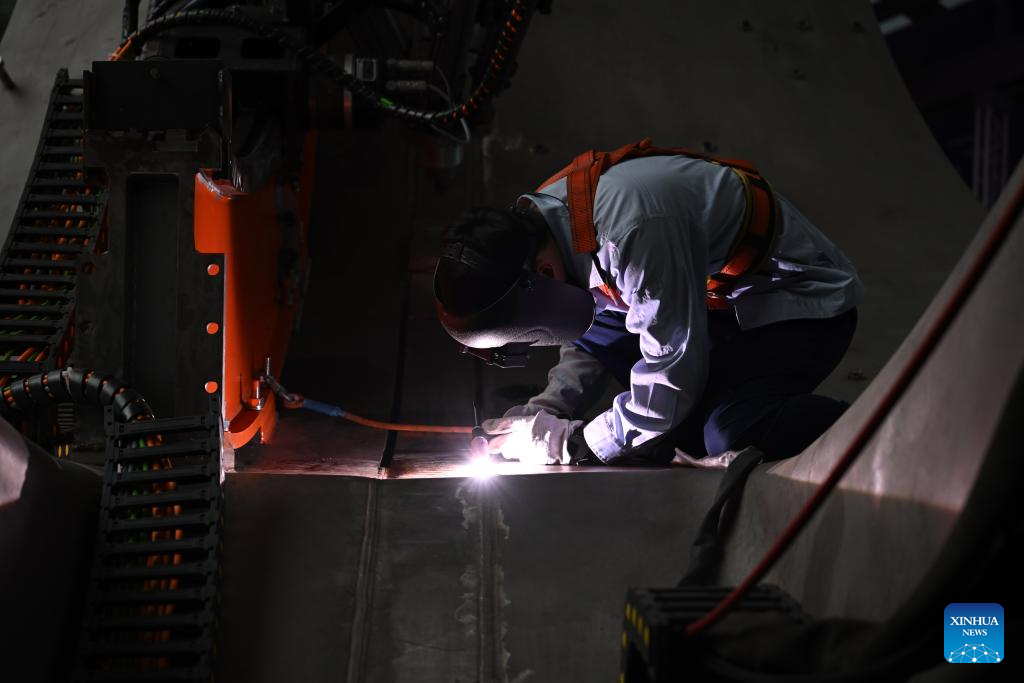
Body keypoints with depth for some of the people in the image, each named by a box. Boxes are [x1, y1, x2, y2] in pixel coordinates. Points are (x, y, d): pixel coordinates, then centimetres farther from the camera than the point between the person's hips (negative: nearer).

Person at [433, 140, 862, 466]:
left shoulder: (634, 228, -36)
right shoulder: (540, 220, -7)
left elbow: (674, 367, -31)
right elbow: (590, 332, 8)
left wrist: (575, 444, -23)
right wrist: (549, 406, -9)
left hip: (804, 300, -9)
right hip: (721, 302, 9)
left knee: (728, 433, -28)